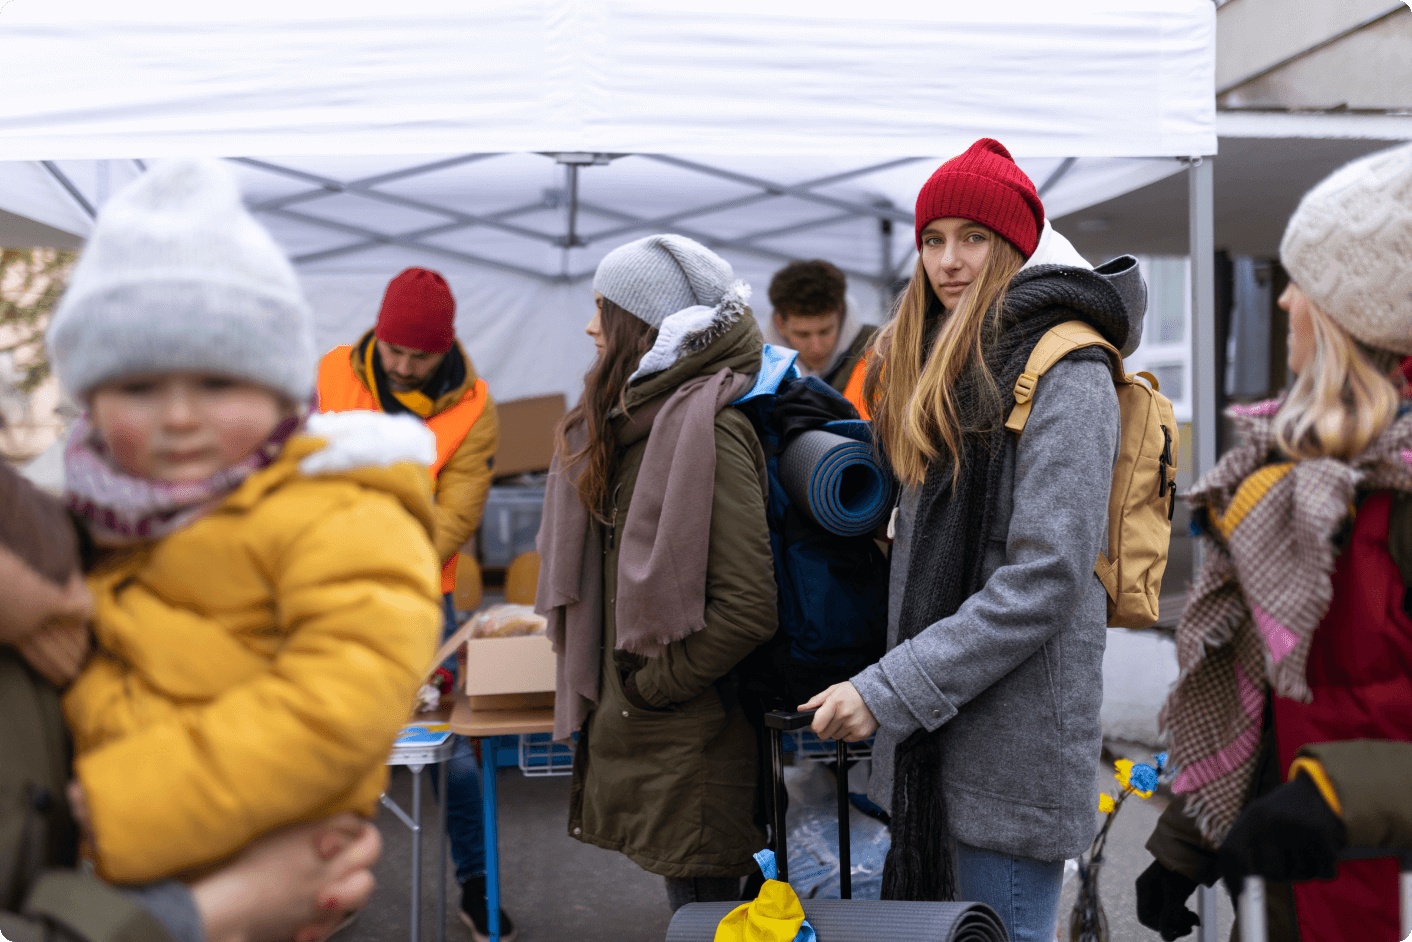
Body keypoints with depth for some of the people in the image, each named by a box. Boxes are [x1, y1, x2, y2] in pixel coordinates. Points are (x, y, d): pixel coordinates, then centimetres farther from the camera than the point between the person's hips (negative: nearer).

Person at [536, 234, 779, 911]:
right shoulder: (637, 421, 12)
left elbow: (746, 607, -25)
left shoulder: (707, 428, -19)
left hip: (688, 749, -9)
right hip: (641, 736, 9)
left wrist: (647, 688, -15)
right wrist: (607, 692, 11)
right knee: (698, 912, 19)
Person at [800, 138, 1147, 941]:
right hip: (936, 727, 8)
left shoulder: (1066, 371, -12)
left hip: (1015, 739, -8)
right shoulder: (945, 363, 16)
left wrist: (889, 691, -20)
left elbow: (1046, 578, -20)